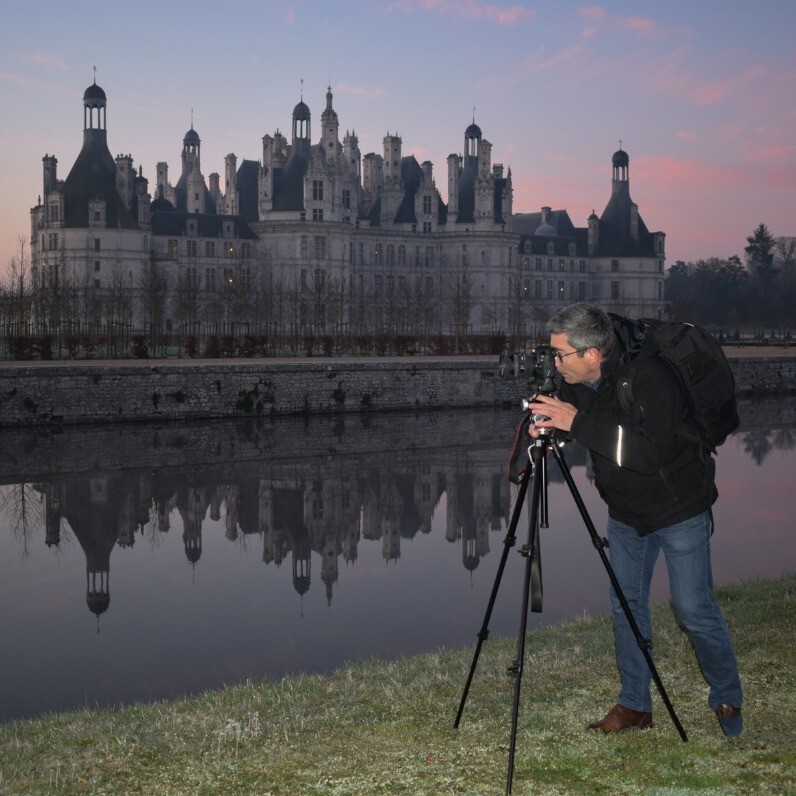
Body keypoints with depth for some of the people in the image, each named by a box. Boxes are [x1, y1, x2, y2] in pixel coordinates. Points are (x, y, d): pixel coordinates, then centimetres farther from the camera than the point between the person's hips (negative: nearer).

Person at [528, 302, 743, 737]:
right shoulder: (574, 380, -10)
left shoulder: (651, 378, -31)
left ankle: (727, 700, 18)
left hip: (679, 509, -7)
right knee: (626, 605, 9)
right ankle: (634, 705, 20)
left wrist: (578, 422, -41)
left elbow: (651, 451, -40)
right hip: (625, 512, 7)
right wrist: (546, 426, -16)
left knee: (694, 608, -2)